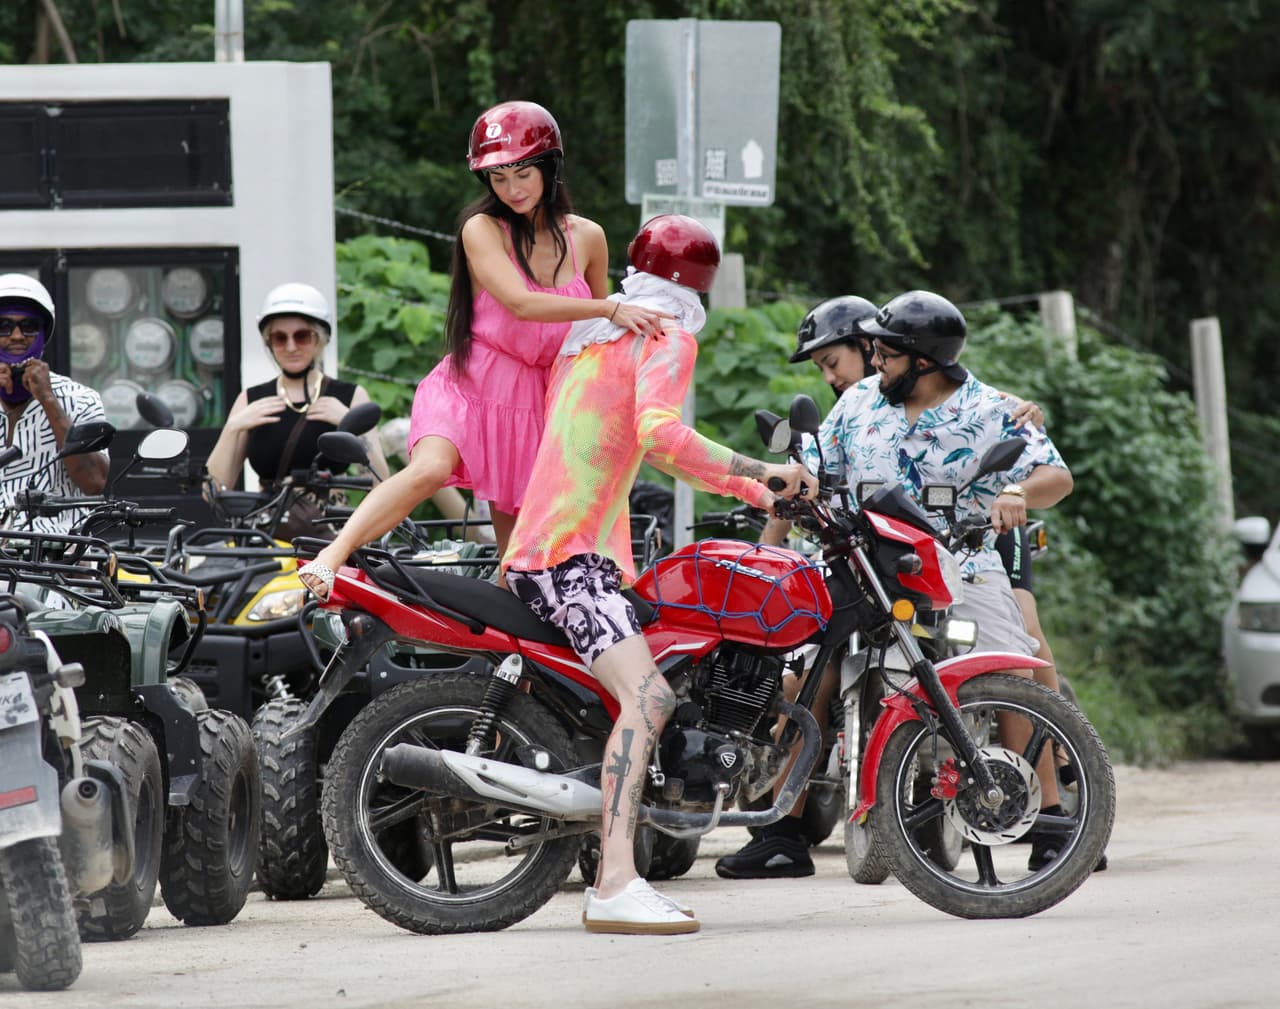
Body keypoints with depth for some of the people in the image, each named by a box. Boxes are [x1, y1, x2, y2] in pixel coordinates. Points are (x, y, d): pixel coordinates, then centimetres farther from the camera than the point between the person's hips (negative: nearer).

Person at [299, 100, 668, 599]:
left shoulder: (586, 238, 6)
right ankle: (328, 560, -39)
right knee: (430, 470, -33)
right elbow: (520, 303, -23)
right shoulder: (482, 229, -7)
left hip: (534, 405, 5)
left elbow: (598, 333, 20)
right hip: (469, 389, -5)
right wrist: (611, 309, -29)